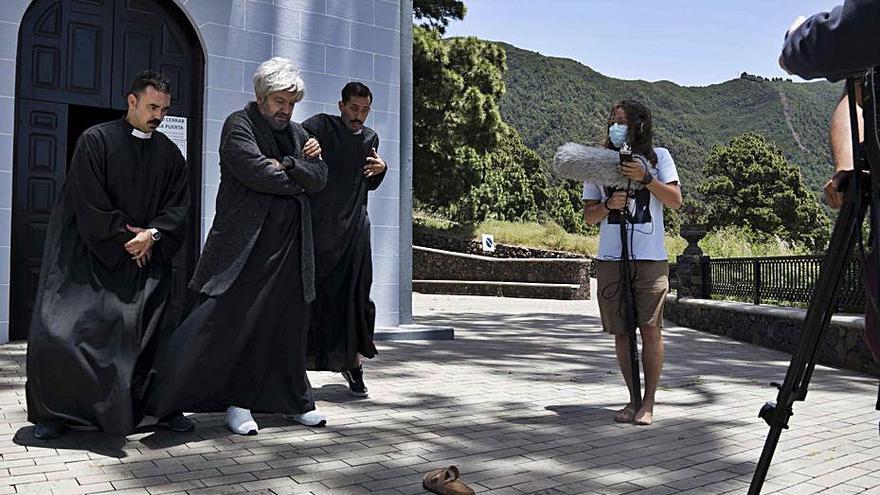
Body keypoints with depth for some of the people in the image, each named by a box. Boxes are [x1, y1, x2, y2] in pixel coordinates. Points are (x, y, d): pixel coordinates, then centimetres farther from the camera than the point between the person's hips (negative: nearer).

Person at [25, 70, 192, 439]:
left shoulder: (169, 153, 8)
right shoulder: (96, 140, -4)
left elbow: (179, 205, 4)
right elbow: (89, 202, -9)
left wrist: (152, 234, -13)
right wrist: (126, 237, -11)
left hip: (148, 256, 3)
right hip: (93, 255, -2)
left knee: (155, 333, -3)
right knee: (61, 330, -7)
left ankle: (163, 405, 10)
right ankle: (57, 411, 11)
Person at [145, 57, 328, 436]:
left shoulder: (297, 133, 19)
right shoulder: (238, 125, -2)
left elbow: (320, 177, 6)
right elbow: (258, 173, -18)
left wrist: (288, 165, -11)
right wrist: (299, 179, -3)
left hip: (289, 248, 7)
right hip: (246, 244, -7)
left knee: (289, 325, 13)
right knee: (232, 323, -8)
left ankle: (294, 401, 25)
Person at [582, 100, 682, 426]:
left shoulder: (658, 157, 7)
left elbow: (675, 201, -2)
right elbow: (588, 215, 11)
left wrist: (645, 178, -13)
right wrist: (608, 205, -10)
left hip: (650, 259, -2)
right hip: (610, 259, 2)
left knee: (651, 331, -4)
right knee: (621, 332, 6)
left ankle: (648, 402, 7)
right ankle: (633, 398, 19)